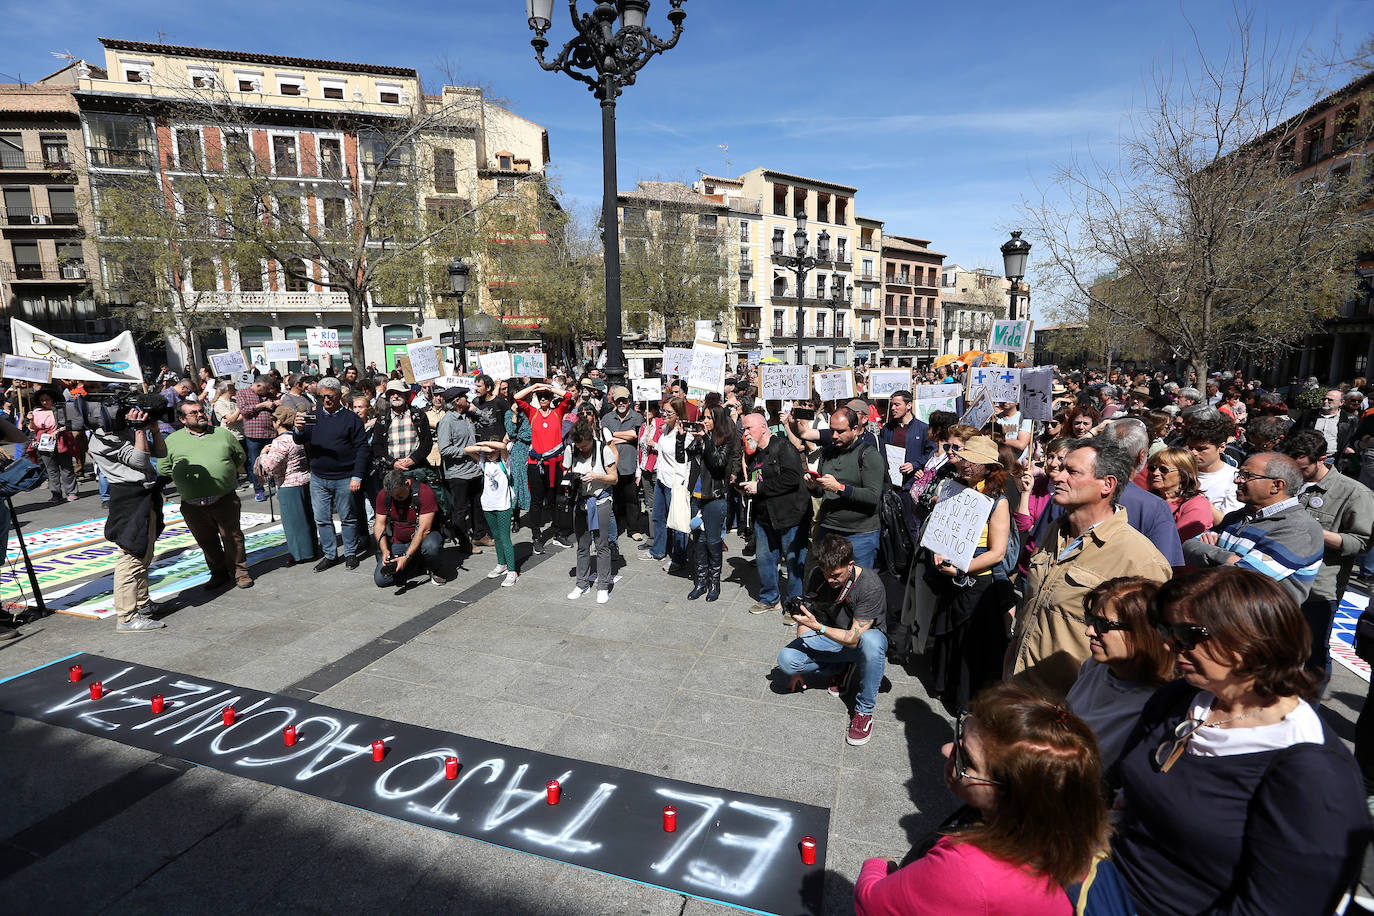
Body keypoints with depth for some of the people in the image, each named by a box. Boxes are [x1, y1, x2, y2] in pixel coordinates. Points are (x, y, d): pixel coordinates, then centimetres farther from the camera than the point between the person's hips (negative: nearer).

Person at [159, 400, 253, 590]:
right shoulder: (172, 440, 7)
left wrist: (226, 474, 9)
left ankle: (240, 572, 16)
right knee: (207, 541, 11)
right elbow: (163, 468, 13)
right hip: (193, 505, 1)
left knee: (232, 537, 3)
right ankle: (219, 573, 25)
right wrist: (185, 477, 4)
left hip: (225, 500, -1)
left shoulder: (223, 433, 7)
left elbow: (240, 457, 16)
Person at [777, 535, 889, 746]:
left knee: (870, 642, -42)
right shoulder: (818, 576, -13)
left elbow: (853, 639, -29)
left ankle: (864, 709, -18)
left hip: (864, 637, -4)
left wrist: (817, 627, -42)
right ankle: (839, 669, 5)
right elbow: (807, 615, -2)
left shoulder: (871, 586, -28)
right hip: (830, 634, 4)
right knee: (786, 660, -22)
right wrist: (800, 668, -1)